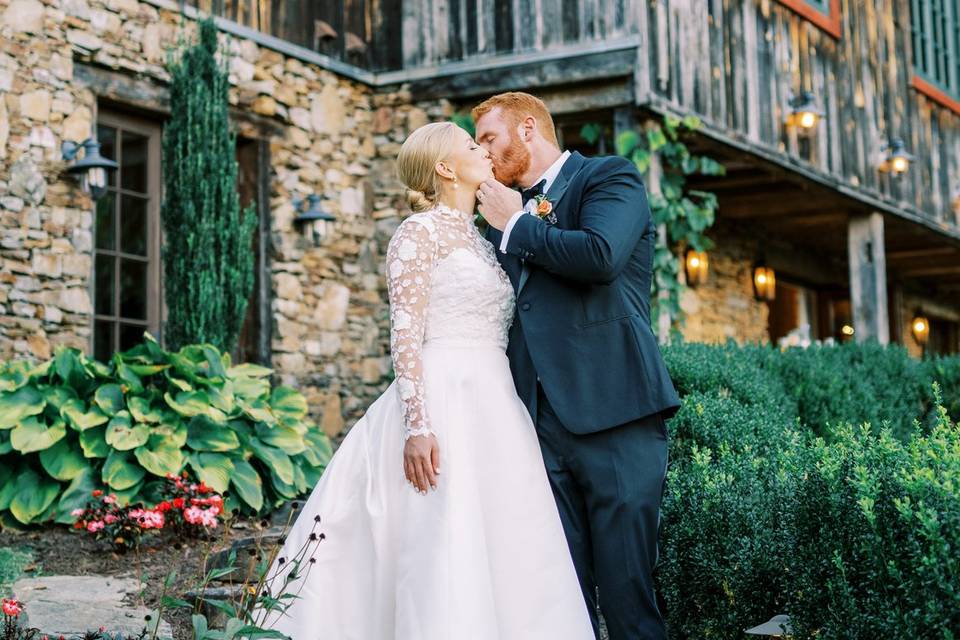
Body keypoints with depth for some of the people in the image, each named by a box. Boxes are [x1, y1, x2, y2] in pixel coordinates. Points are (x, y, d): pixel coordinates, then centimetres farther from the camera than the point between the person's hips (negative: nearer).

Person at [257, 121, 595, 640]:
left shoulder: (483, 242, 21)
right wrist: (417, 424, -21)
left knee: (502, 553, 3)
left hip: (495, 409, 8)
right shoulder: (420, 232, -2)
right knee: (446, 559, -11)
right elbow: (404, 334, -11)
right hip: (441, 402, -8)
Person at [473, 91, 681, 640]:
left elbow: (599, 255, -16)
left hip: (613, 416, -6)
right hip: (541, 423, 6)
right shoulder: (506, 213, 23)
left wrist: (517, 224, -4)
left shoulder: (611, 177, 5)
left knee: (626, 594, -6)